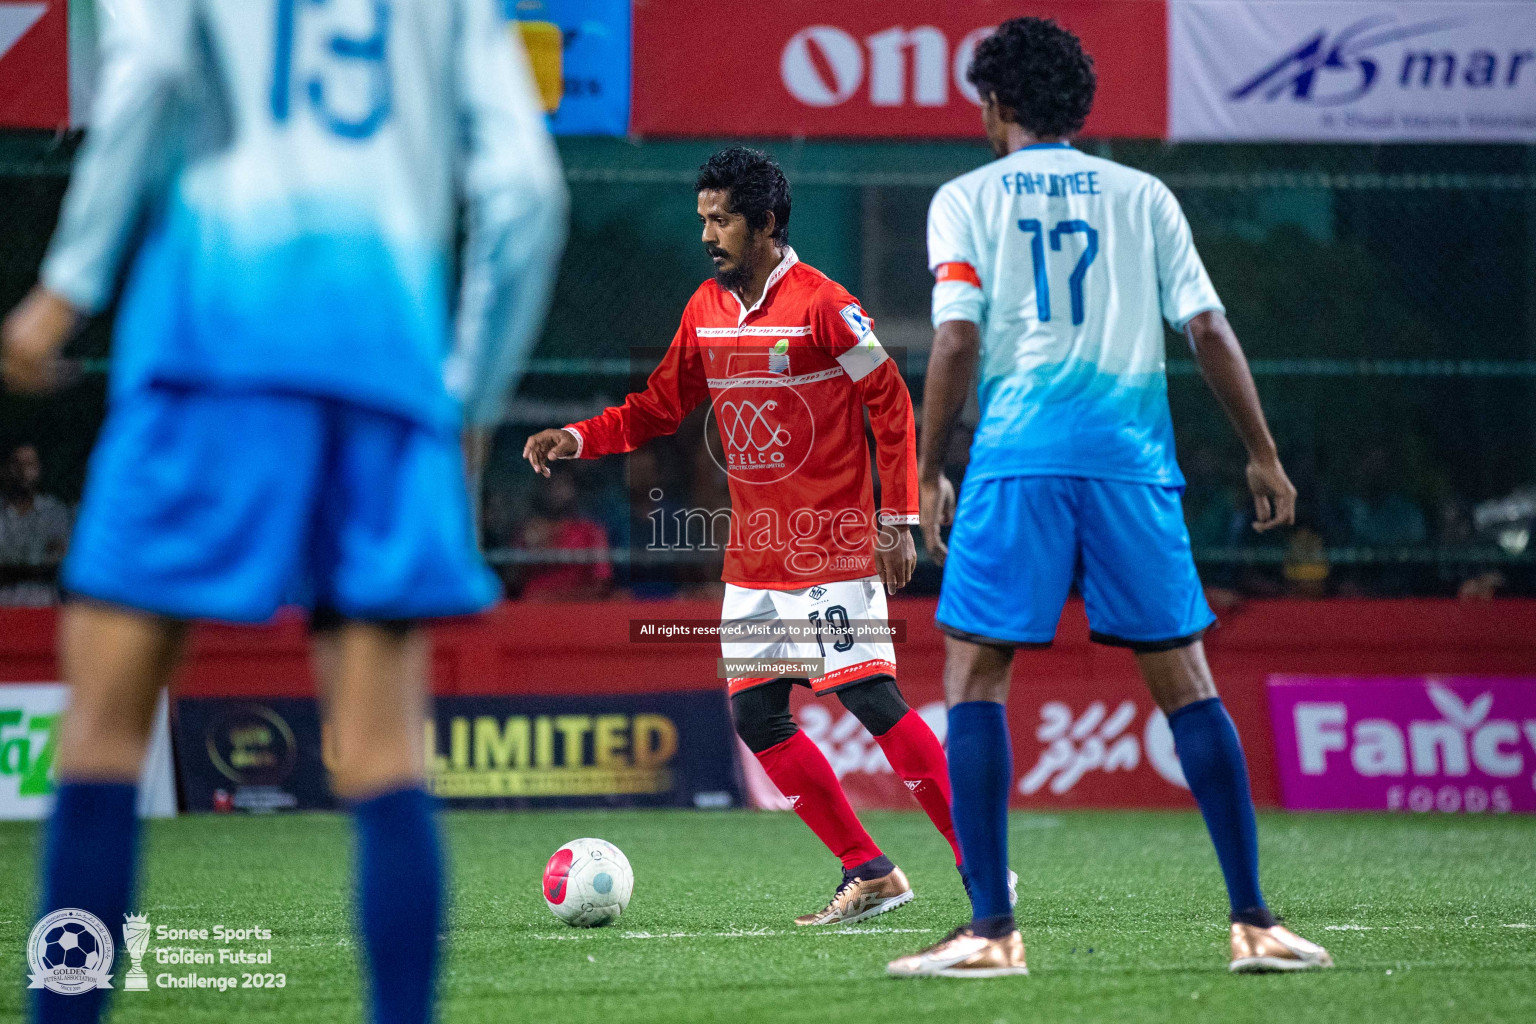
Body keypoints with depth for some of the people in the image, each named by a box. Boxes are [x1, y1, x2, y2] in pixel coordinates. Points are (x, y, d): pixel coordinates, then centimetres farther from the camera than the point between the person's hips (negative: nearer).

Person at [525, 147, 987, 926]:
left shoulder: (823, 306, -11)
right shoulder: (706, 309, 9)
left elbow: (891, 406, -8)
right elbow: (660, 407, 17)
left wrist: (898, 520, -12)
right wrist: (579, 439, 2)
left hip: (833, 551, -7)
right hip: (754, 558, 7)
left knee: (871, 700, -12)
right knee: (756, 716, 1)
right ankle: (869, 875, 9)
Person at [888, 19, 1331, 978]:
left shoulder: (968, 200, 6)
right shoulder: (1142, 196, 13)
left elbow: (957, 341, -3)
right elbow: (1208, 329, 8)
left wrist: (929, 474, 4)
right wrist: (1264, 455, 14)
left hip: (1017, 465, -2)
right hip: (1133, 462, 2)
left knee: (974, 677, 3)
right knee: (1185, 681, 5)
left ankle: (992, 927, -6)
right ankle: (1254, 919, 2)